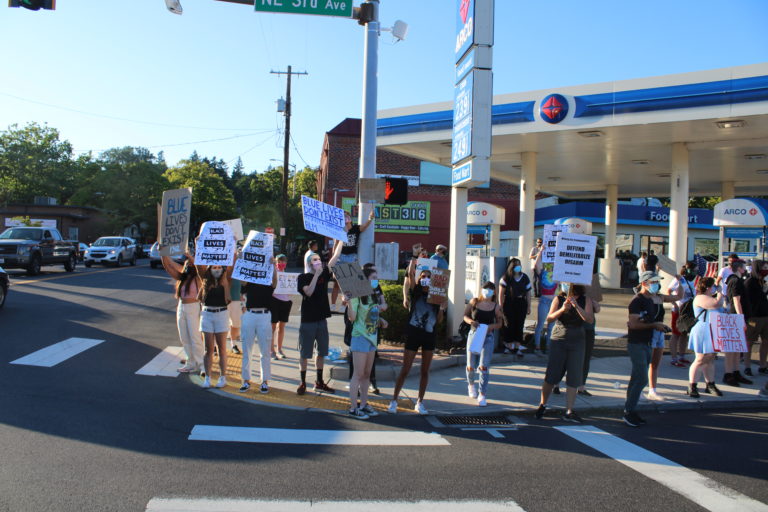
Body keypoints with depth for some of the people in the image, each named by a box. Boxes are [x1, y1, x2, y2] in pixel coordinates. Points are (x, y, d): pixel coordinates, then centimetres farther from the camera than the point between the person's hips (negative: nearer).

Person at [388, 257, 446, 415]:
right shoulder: (415, 292, -1)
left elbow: (438, 320, 8)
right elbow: (410, 273, -16)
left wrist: (441, 309, -9)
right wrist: (414, 258, -10)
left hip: (429, 335, 3)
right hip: (413, 333, -3)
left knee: (425, 371, 10)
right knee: (405, 370, -1)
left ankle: (420, 403, 21)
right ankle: (394, 400, 10)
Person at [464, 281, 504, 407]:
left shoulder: (496, 307, -2)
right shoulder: (474, 302, -1)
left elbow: (499, 323, 7)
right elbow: (465, 316, 7)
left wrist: (491, 327, -14)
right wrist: (470, 321, -15)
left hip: (488, 338, -1)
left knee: (483, 367, -9)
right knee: (471, 366, 9)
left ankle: (482, 395, 0)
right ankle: (471, 384, 42)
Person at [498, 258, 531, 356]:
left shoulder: (525, 278, 7)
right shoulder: (506, 278, -4)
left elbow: (528, 293, 11)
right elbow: (501, 294, -6)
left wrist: (529, 307, 8)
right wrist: (501, 307, -9)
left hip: (521, 304, 3)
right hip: (509, 304, -3)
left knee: (519, 325, 2)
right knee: (509, 325, -2)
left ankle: (517, 347, 9)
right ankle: (509, 346, 11)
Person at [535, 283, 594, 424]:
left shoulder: (585, 301, 1)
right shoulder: (559, 299, 0)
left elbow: (590, 320, -12)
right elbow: (549, 318, -9)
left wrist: (576, 306, -24)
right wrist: (562, 309, -26)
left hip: (577, 343, 1)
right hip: (558, 341, -1)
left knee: (574, 379, 0)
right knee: (551, 376, 1)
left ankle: (569, 412, 6)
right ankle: (542, 405, 19)